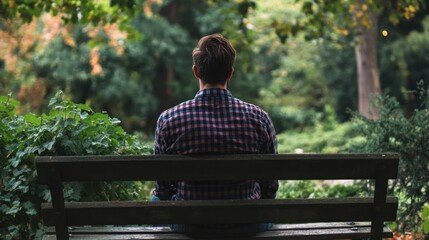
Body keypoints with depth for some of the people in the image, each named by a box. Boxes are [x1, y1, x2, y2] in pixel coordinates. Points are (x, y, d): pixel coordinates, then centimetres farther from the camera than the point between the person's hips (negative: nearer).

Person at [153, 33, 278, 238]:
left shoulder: (168, 120, -16)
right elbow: (270, 187, -5)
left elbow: (163, 188, -6)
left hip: (189, 226, 0)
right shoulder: (259, 118, -14)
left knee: (155, 199, 34)